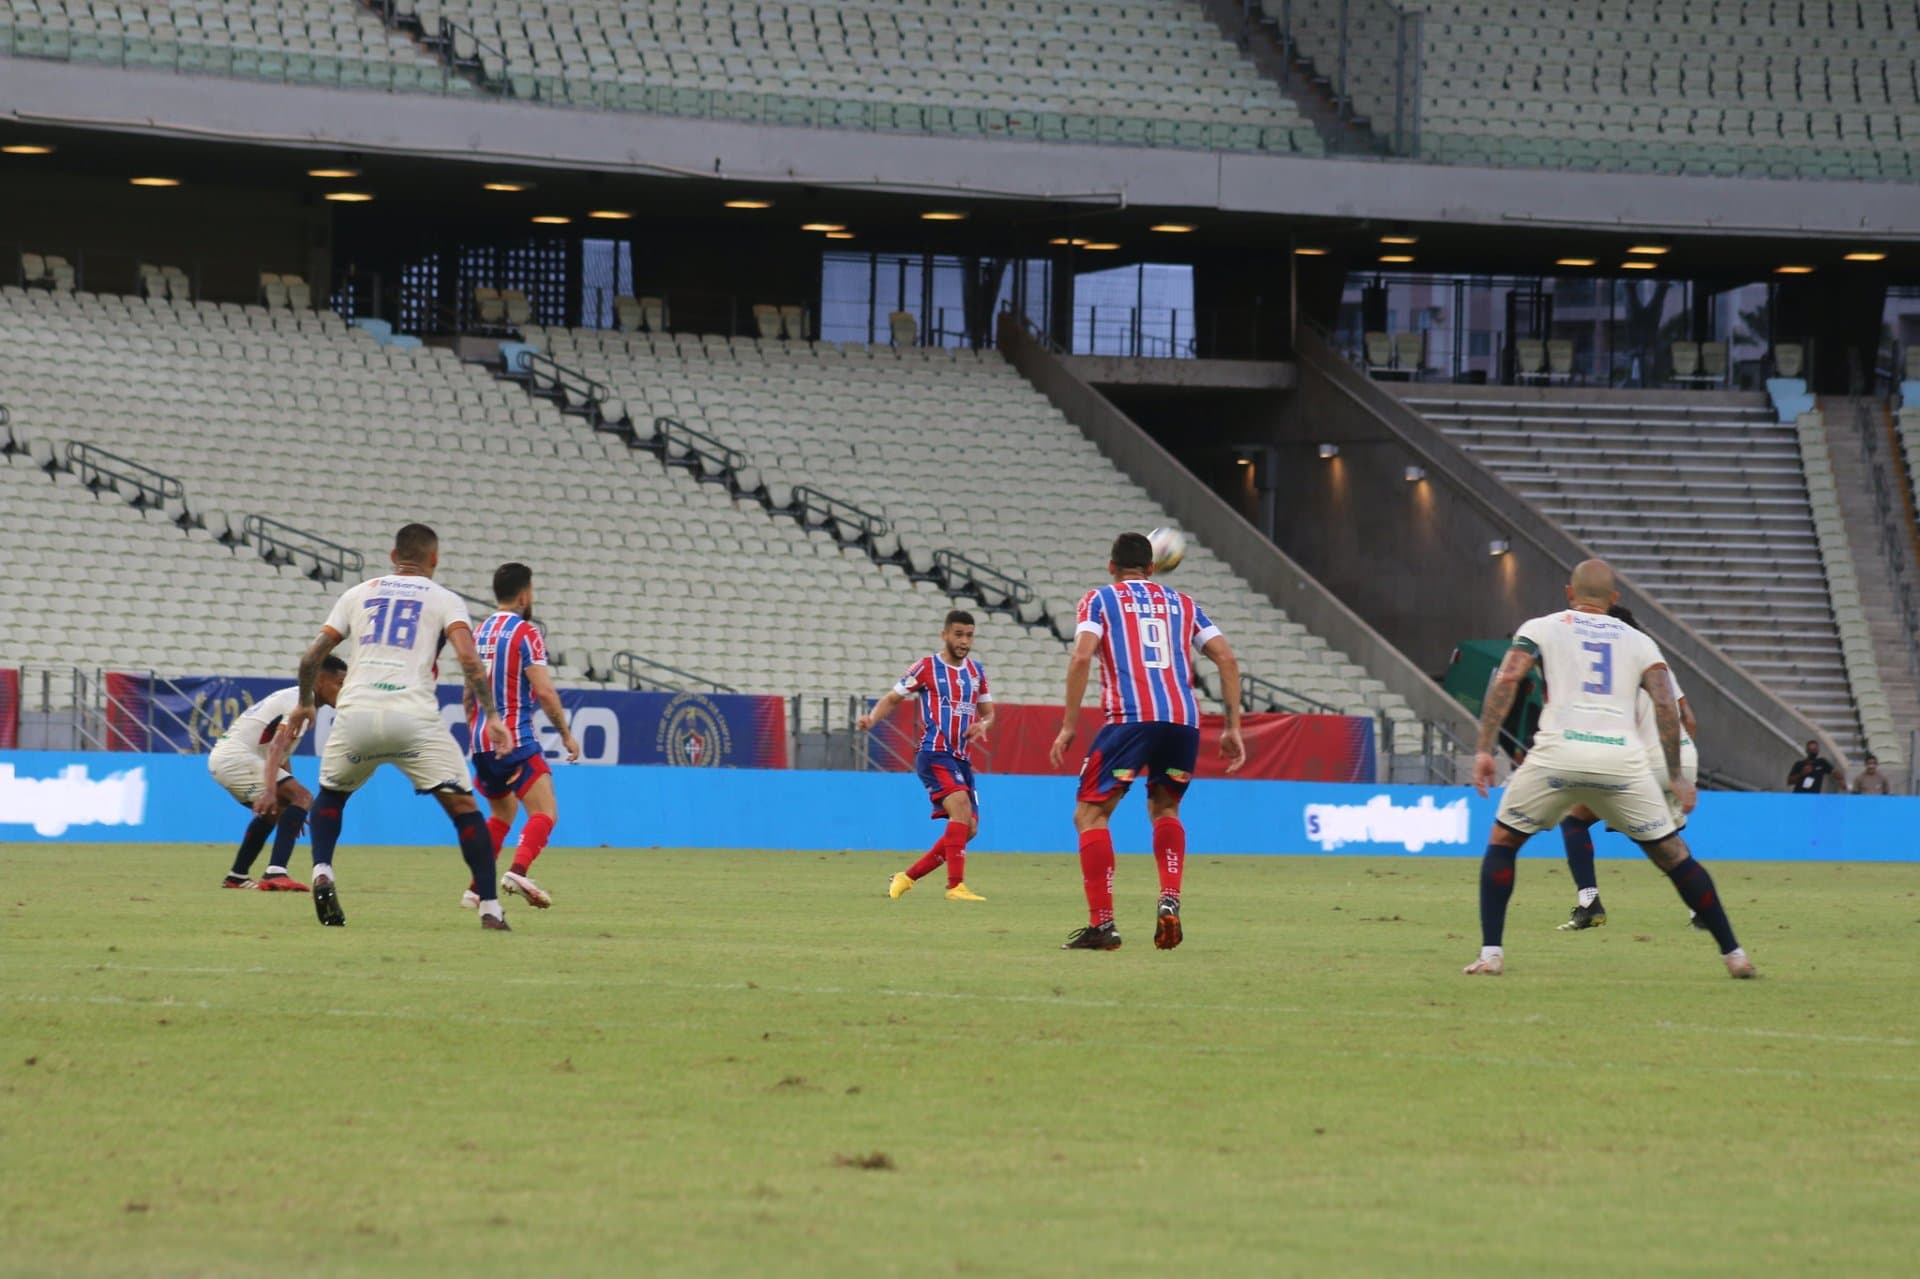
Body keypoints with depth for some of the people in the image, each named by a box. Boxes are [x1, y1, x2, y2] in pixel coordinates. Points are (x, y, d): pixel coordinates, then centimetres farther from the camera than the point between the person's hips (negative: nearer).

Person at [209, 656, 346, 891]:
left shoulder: (294, 697, 22)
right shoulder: (302, 700, -10)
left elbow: (280, 751, 31)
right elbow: (277, 746, -26)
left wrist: (291, 810, 36)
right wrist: (270, 792, -39)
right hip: (236, 756, -11)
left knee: (274, 809, 32)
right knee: (302, 798, -21)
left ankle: (237, 877, 40)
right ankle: (275, 873, -35)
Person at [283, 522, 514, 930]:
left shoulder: (359, 593, 20)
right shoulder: (444, 600, 12)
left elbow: (312, 658, 19)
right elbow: (469, 659, -6)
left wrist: (304, 704, 35)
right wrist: (491, 716, -5)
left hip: (355, 713, 3)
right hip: (413, 719, -3)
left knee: (330, 796, 27)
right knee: (463, 806, 5)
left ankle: (322, 873, 4)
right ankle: (490, 909, -5)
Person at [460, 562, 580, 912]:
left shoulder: (480, 632, 14)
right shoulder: (526, 633, -8)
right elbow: (544, 691, -15)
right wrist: (566, 735, -5)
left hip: (482, 740, 8)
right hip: (516, 739, -8)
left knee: (503, 811, 24)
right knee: (545, 811, -12)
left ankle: (476, 889, 18)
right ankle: (518, 871, -36)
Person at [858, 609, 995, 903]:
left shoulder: (977, 671, 12)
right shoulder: (927, 667, -3)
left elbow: (988, 712, 20)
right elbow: (892, 698, 1)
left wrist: (983, 725, -4)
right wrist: (872, 718, -18)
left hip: (962, 758, 7)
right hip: (934, 754, -7)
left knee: (968, 829, 4)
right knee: (961, 807, -28)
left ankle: (908, 877, 17)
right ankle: (956, 885, -32)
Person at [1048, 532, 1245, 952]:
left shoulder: (1100, 599, 14)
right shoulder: (1181, 603, 24)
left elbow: (1082, 656, -3)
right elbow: (1226, 658, 14)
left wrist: (1069, 725, -1)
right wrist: (1233, 728, 15)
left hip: (1131, 718, -4)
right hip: (1184, 720, 4)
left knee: (1090, 814, 4)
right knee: (1164, 810, 25)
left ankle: (1101, 924, -7)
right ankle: (1170, 902, 4)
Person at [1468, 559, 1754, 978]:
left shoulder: (1541, 629, 17)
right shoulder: (1638, 642, 22)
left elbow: (1506, 681, 1)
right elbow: (1666, 704, 9)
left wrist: (1484, 749, -2)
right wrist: (1676, 775, 11)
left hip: (1558, 754, -1)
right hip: (1621, 759, 1)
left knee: (1502, 843, 18)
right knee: (1673, 855, 14)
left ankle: (1490, 953, 6)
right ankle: (1733, 954, 14)